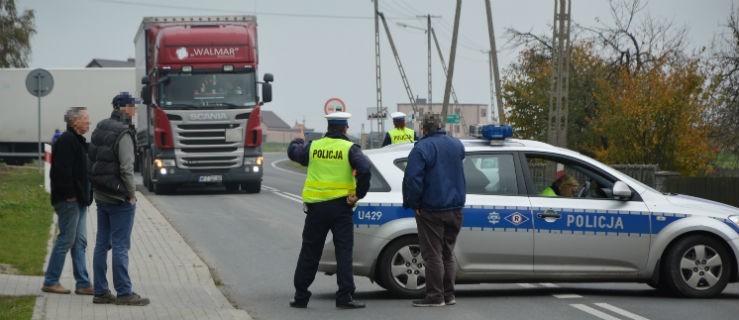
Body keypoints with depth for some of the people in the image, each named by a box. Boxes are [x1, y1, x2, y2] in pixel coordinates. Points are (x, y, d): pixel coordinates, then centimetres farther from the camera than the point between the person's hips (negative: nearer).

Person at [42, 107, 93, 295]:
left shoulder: (77, 140, 17)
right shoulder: (67, 141, -15)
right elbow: (62, 170, -23)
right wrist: (69, 194, -22)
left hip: (79, 201, 10)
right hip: (69, 200, -10)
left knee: (79, 242, 9)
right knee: (66, 239, -5)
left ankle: (83, 284, 11)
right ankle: (50, 282, 2)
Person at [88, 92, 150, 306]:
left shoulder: (100, 129, 9)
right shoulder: (122, 133, -17)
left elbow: (92, 160, 15)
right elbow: (126, 168, -21)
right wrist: (132, 194, -12)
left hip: (100, 196, 8)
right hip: (119, 198, -8)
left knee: (102, 244, 11)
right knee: (120, 246, -4)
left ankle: (100, 292, 15)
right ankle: (124, 293, 0)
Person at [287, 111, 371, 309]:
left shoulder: (313, 147, 4)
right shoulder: (349, 149, -6)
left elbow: (293, 152, 22)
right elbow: (364, 169, -22)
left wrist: (298, 141, 44)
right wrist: (359, 194, -11)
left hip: (315, 206, 3)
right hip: (341, 206, -3)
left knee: (309, 251, 11)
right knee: (344, 251, 0)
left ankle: (300, 296, 15)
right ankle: (345, 297, -6)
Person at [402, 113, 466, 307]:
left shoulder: (422, 148, -13)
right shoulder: (456, 145, 10)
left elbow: (412, 178, -20)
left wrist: (414, 203, -11)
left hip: (431, 210, -6)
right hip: (455, 208, 6)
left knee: (432, 254, -2)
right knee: (447, 253, 15)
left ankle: (435, 296, -2)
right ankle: (448, 294, 16)